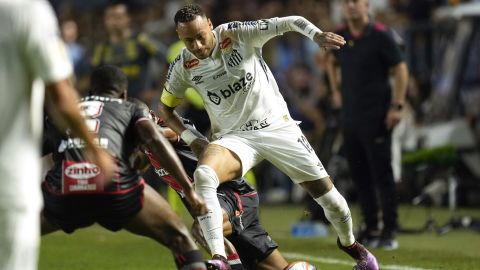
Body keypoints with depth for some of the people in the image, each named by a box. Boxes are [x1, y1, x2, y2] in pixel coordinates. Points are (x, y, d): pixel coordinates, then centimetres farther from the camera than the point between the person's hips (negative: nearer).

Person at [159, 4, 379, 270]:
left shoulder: (238, 34, -14)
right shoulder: (183, 67, -6)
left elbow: (291, 22, -12)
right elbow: (165, 108, 9)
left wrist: (316, 34, -32)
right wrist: (190, 138, -6)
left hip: (277, 126, 0)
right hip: (234, 138, 1)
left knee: (329, 196, 1)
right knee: (203, 175, -33)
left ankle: (349, 242, 34)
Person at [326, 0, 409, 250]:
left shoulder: (380, 35, -11)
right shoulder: (340, 35, 8)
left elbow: (400, 69, -9)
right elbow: (331, 61, 28)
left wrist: (397, 106, -14)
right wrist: (336, 91, 19)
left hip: (376, 116, -6)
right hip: (350, 114, 6)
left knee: (382, 173, -6)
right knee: (359, 174, 9)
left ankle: (389, 231, -2)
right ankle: (370, 229, 18)